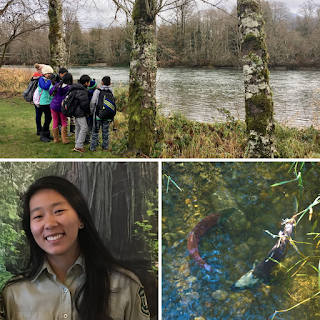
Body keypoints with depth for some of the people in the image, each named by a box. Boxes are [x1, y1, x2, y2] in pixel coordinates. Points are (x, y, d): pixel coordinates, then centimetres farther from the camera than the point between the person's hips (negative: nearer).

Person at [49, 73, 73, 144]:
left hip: (54, 106, 3)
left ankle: (55, 139, 20)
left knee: (55, 122, 13)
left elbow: (50, 92, 6)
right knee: (64, 122, 12)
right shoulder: (69, 88, -16)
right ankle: (64, 139, 10)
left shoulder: (57, 85, -3)